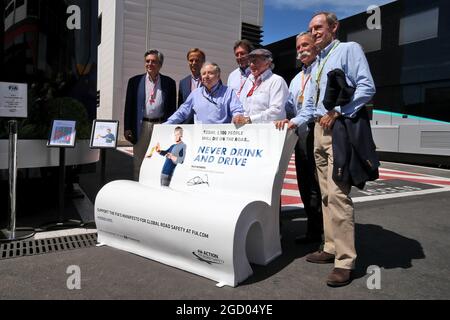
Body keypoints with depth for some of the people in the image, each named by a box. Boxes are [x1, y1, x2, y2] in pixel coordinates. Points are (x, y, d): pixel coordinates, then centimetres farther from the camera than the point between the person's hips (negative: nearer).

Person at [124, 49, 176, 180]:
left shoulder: (169, 82, 5)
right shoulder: (135, 81, 6)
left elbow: (172, 108, 5)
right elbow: (129, 106, 5)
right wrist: (127, 128, -2)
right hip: (142, 126, 1)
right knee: (139, 162, 7)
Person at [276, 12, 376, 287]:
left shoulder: (349, 49, 1)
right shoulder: (317, 64, 24)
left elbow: (367, 87, -11)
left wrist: (338, 112, -17)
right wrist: (295, 122, 5)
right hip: (320, 130, 9)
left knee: (338, 194, -14)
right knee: (326, 194, 10)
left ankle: (345, 261, -8)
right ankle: (332, 248, 19)